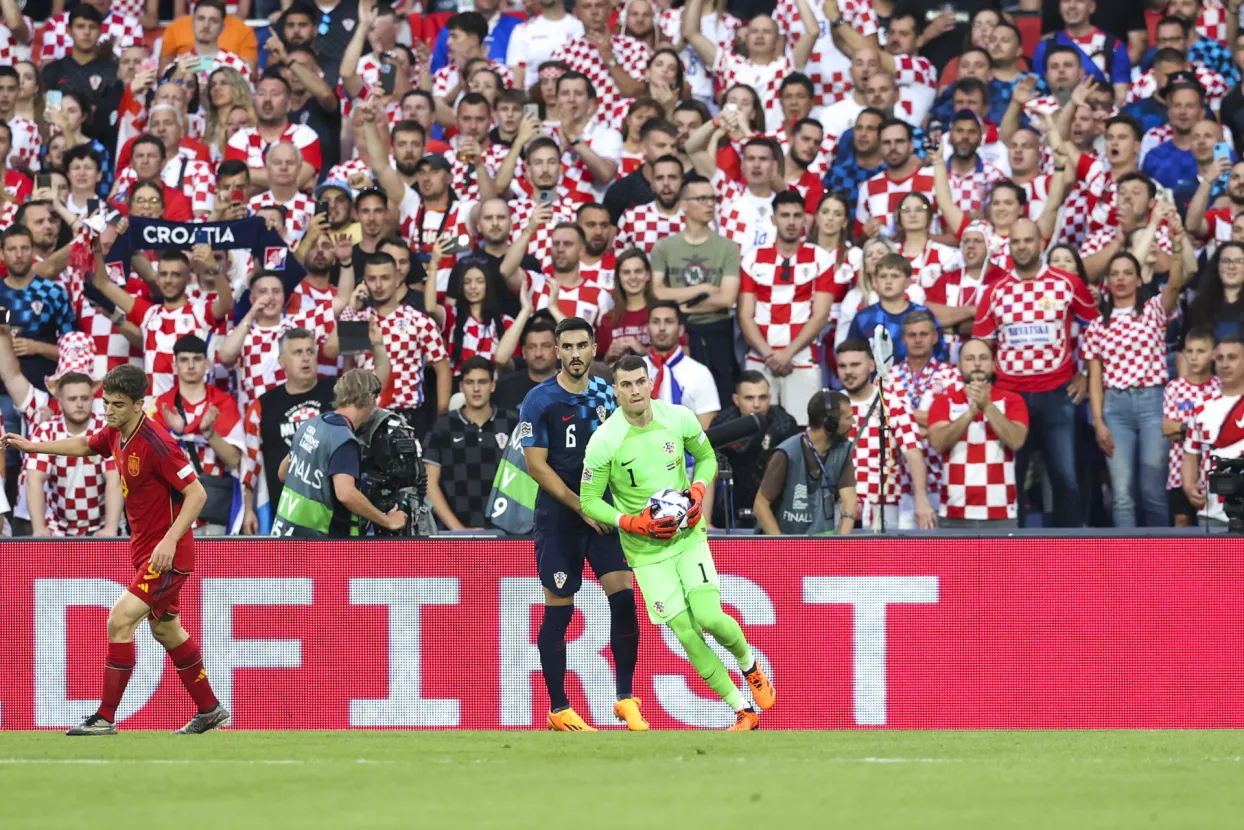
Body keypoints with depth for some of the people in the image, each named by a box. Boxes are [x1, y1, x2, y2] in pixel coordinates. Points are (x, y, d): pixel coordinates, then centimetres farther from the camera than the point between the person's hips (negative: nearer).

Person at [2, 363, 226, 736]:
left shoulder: (156, 443, -24)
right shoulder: (115, 434, 2)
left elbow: (197, 493, -22)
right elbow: (83, 445, 26)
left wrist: (170, 540, -29)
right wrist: (30, 445, 23)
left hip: (168, 554, -10)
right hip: (145, 550, 10)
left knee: (120, 620, -17)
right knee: (165, 630, 20)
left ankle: (105, 718, -12)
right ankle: (210, 710, 33)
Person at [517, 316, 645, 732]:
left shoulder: (606, 393, 6)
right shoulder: (540, 401, -7)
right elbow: (537, 466, -9)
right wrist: (582, 508, -12)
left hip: (603, 511, 3)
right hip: (558, 517, -3)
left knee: (623, 596, -8)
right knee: (558, 611, -1)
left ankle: (626, 699, 1)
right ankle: (559, 710, 8)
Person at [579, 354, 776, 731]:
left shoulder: (679, 418, -7)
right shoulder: (603, 442, -15)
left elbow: (706, 457, 11)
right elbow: (590, 502, -7)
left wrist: (698, 490, -9)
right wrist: (633, 523, -19)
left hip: (689, 534, 1)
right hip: (647, 551, -1)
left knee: (710, 618, -16)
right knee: (688, 635, -7)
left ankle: (751, 667, 18)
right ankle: (744, 712, 6)